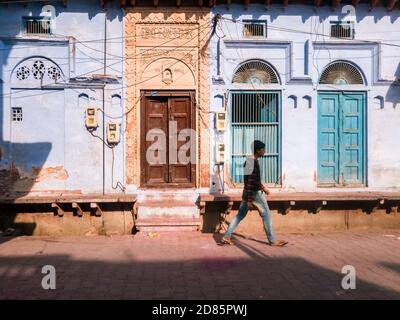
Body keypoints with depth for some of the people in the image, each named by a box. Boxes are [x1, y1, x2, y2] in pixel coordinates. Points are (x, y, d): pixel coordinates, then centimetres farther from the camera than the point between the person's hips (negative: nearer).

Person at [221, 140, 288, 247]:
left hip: (247, 193, 9)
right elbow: (250, 182, -23)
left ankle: (226, 236, 11)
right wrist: (249, 200, -24)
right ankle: (272, 240, 13)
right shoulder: (254, 162, -19)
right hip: (254, 193, -9)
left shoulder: (249, 160, 11)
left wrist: (263, 187, 28)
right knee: (266, 215, 3)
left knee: (240, 215, 11)